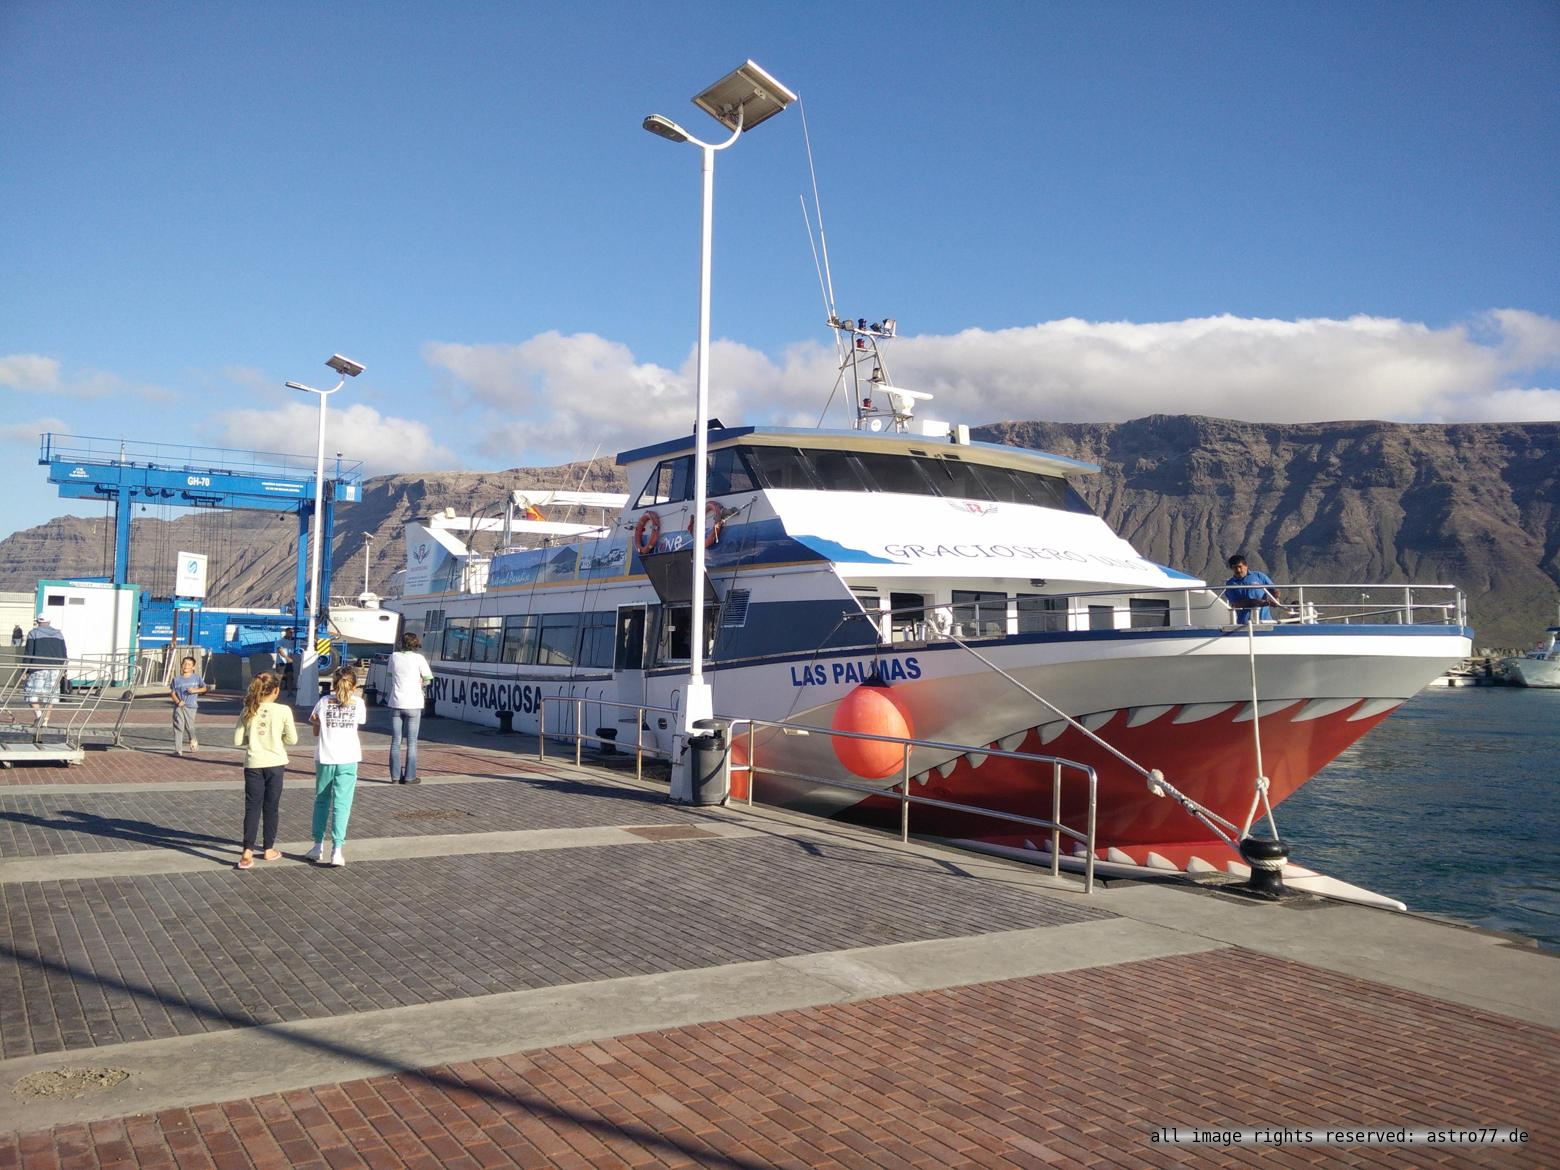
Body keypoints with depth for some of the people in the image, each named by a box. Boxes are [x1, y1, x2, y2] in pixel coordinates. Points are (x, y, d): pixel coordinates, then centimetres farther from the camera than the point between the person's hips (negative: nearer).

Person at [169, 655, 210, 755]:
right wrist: (177, 701, -9)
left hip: (190, 706, -1)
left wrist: (196, 690, -13)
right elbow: (172, 692, 8)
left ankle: (193, 741, 30)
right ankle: (178, 750, -2)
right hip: (179, 706, 1)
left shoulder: (197, 678, 4)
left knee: (189, 726, -3)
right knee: (178, 727, -4)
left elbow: (205, 688, 5)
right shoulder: (177, 680, 7)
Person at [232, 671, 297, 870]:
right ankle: (269, 849, 23)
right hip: (274, 764, -1)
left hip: (253, 764, 1)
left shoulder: (248, 711, -1)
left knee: (252, 807, 4)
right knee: (271, 807, 12)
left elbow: (237, 741, -1)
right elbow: (292, 739, -3)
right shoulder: (283, 711, -9)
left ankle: (247, 853, -7)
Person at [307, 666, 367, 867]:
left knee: (321, 801, 17)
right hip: (348, 760, -1)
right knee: (341, 804, 1)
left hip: (324, 758, 1)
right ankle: (337, 850, -6)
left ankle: (318, 847, 22)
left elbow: (315, 727, 6)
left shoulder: (324, 701, 1)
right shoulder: (358, 702, 0)